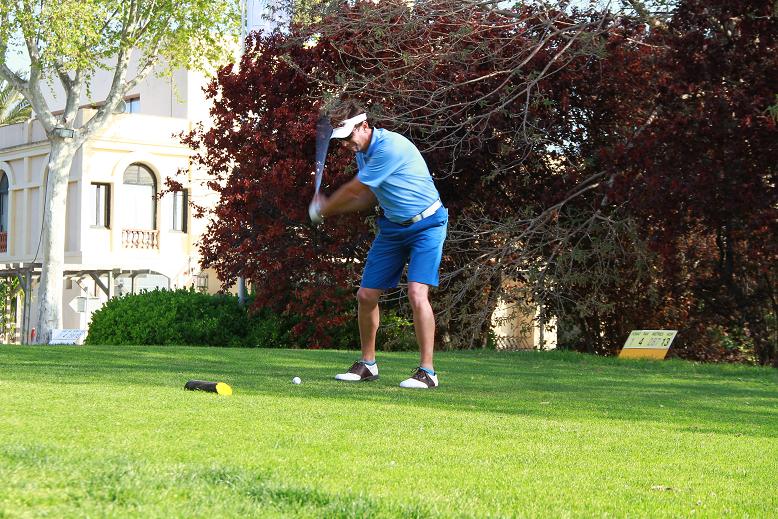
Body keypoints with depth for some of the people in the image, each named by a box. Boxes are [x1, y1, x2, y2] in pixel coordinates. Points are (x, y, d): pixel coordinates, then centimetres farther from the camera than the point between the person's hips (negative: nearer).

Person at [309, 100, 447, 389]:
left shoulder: (390, 147, -27)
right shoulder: (362, 150, 3)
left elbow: (354, 191, -17)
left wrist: (323, 209, -1)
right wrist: (331, 209, 3)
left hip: (426, 224, -8)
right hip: (392, 226, 9)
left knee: (417, 293, -22)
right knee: (366, 295, 4)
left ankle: (427, 371, -15)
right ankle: (367, 364, 20)